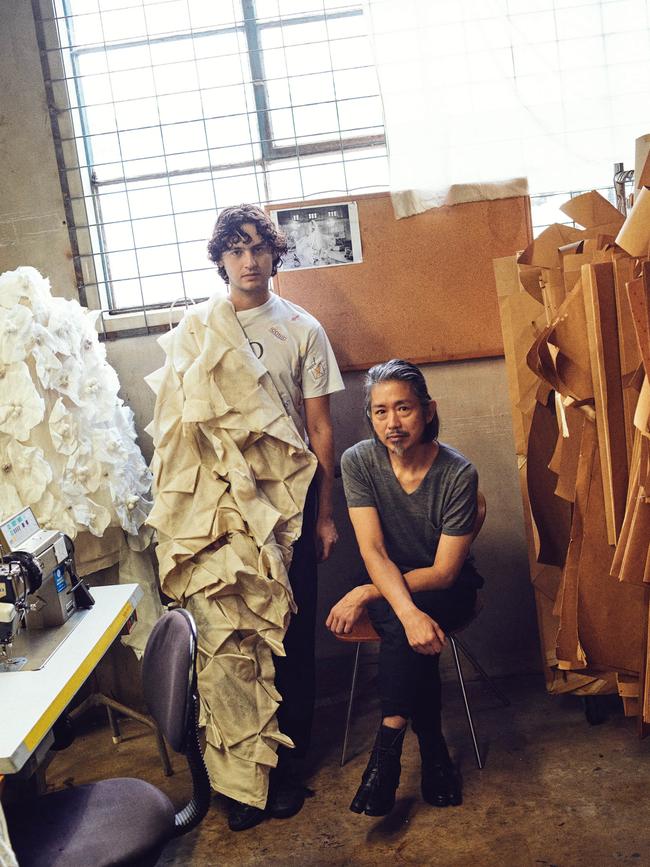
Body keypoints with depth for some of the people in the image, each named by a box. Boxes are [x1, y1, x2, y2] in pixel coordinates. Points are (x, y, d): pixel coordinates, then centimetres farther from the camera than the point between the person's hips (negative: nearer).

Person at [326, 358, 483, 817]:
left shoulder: (458, 473, -20)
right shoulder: (358, 462, -14)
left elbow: (444, 571, -19)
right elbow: (373, 551, -21)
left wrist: (367, 593, -25)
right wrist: (409, 611, -40)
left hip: (448, 589, -2)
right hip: (388, 584, 2)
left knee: (402, 631, -34)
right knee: (407, 629, -33)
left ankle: (388, 746, -21)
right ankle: (433, 749, -21)